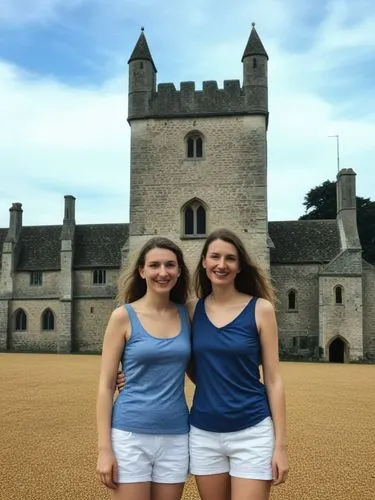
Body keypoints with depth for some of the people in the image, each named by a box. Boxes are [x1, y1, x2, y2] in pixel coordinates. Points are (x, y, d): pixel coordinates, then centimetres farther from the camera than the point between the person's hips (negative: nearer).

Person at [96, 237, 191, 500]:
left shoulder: (186, 314, 4)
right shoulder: (124, 316, -7)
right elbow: (106, 385, -5)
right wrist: (104, 448, -9)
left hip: (175, 437, 4)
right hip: (131, 435, -3)